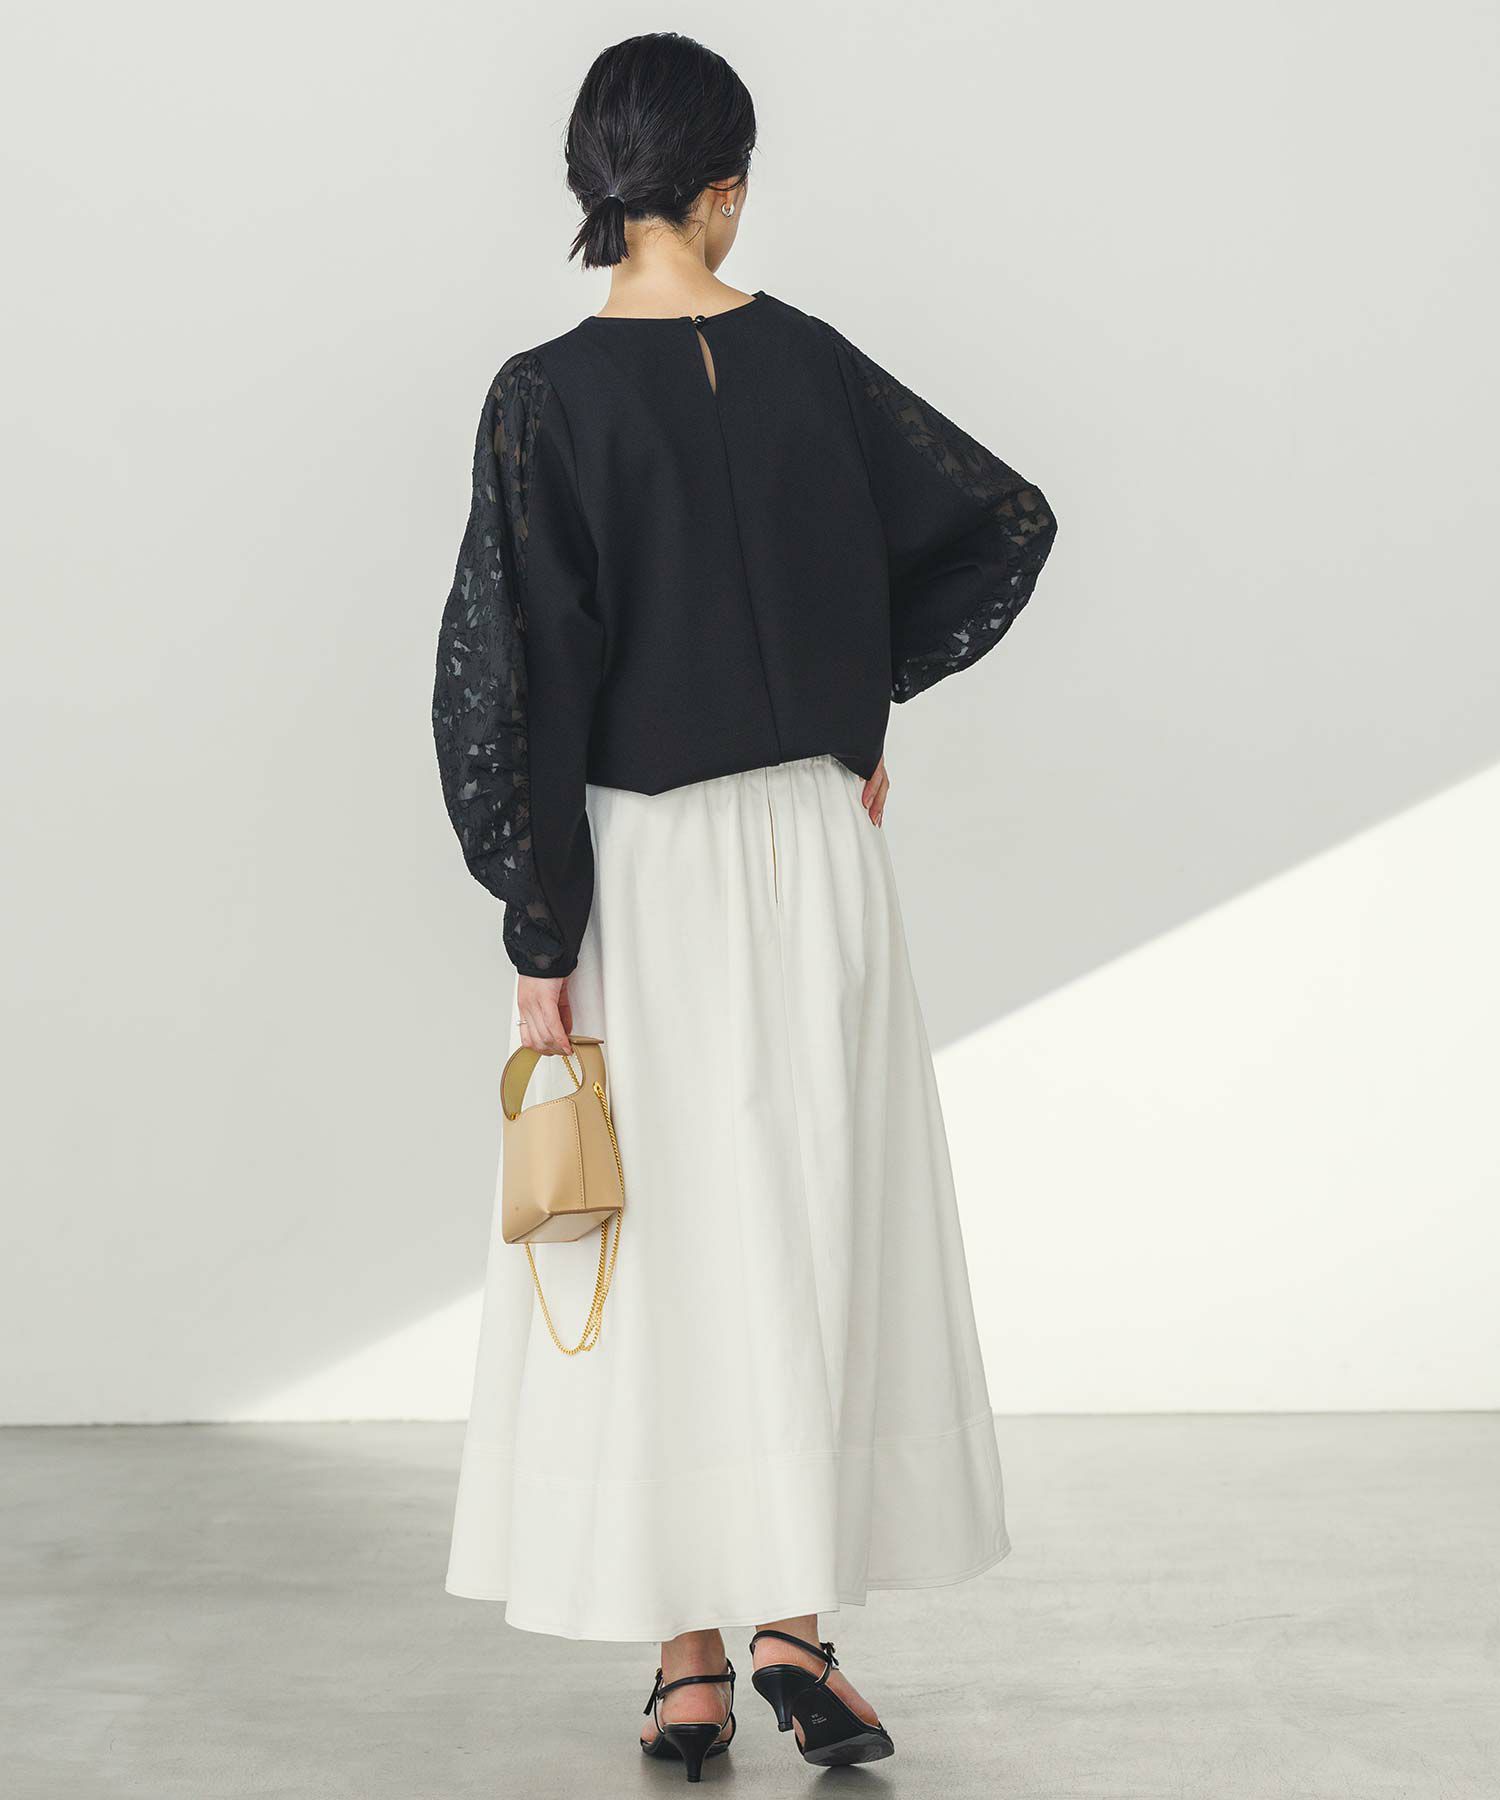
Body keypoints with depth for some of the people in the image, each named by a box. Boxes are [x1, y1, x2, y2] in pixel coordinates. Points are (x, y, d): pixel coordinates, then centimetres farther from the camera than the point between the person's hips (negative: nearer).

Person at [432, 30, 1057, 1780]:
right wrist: (865, 698, 12)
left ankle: (688, 1670, 11)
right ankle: (792, 1623, 9)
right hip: (813, 845, 3)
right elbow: (1005, 521, 9)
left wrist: (541, 932, -9)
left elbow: (514, 679, -14)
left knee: (655, 1249, 6)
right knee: (811, 1225, 12)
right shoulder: (811, 362, 0)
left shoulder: (549, 398, -11)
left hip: (640, 863, -2)